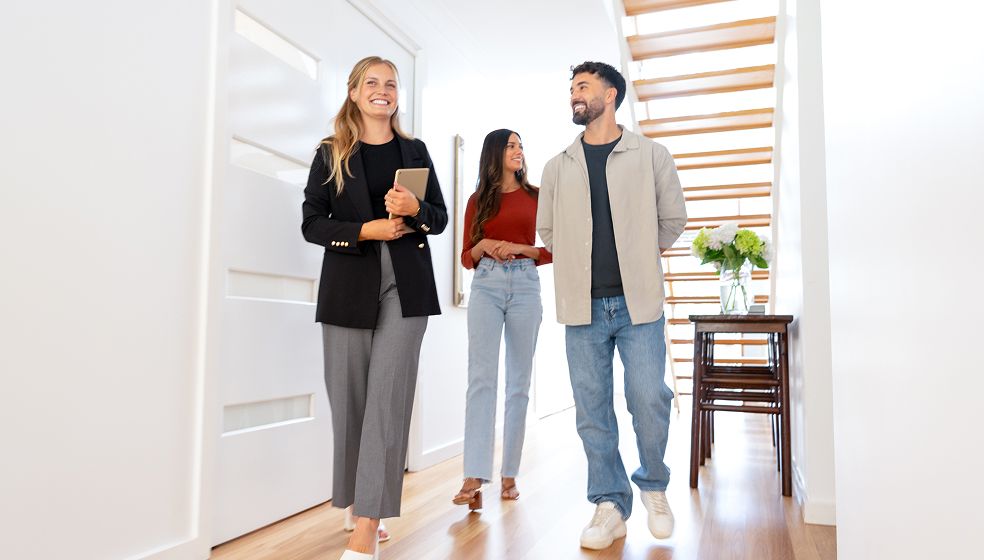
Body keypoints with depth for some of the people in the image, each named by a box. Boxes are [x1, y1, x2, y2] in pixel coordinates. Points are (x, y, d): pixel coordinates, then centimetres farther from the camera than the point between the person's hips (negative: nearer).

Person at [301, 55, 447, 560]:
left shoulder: (415, 151, 13)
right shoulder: (330, 154, 9)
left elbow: (440, 219, 12)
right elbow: (312, 223, 3)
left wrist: (414, 208, -10)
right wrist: (366, 230, -12)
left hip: (405, 287, 0)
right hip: (348, 286, 0)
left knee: (388, 398, -8)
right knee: (350, 399, 4)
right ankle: (359, 505, 24)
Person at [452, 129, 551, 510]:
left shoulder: (535, 196, 11)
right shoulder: (479, 200, 12)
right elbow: (467, 257, 13)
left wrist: (517, 248, -7)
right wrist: (484, 246, -7)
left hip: (525, 285, 1)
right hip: (486, 286, 0)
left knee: (519, 382, 2)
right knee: (481, 378, -11)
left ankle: (510, 474, 10)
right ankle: (474, 478, -14)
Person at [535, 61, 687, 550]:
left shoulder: (651, 155, 5)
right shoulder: (558, 166, 11)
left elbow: (673, 219, 10)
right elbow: (546, 229, 17)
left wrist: (640, 261, 12)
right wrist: (580, 263, 12)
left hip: (638, 302, -2)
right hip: (583, 306, 2)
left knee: (650, 400, -3)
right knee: (592, 410, 4)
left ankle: (654, 488, 24)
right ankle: (609, 504, 18)